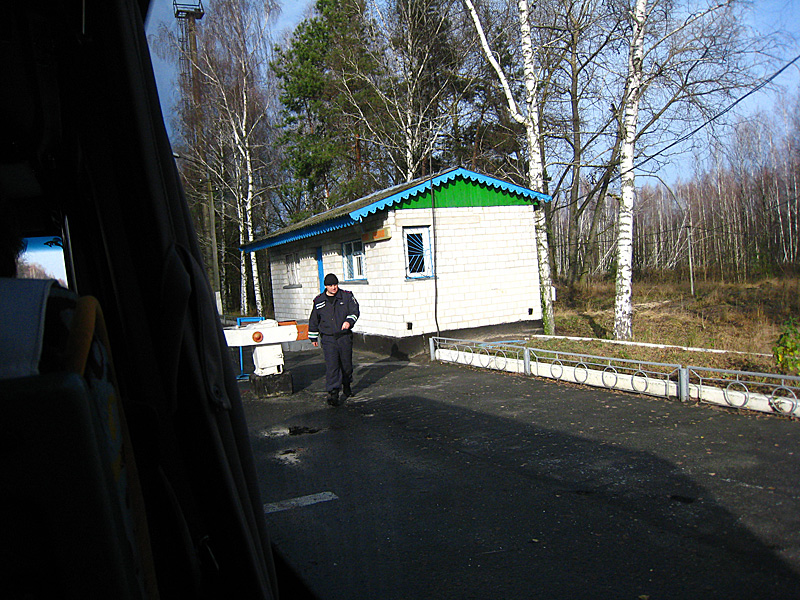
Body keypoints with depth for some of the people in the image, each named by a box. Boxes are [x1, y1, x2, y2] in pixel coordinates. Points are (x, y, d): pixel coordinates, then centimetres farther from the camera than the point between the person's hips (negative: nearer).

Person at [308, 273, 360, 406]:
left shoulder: (347, 296, 4)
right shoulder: (319, 301, 7)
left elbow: (354, 311, -3)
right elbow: (313, 320, 17)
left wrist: (349, 321, -23)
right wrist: (313, 337, 20)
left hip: (345, 337, 0)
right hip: (328, 339, 0)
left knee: (346, 364, 11)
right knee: (331, 365, -11)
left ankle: (346, 387, 34)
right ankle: (333, 393, -13)